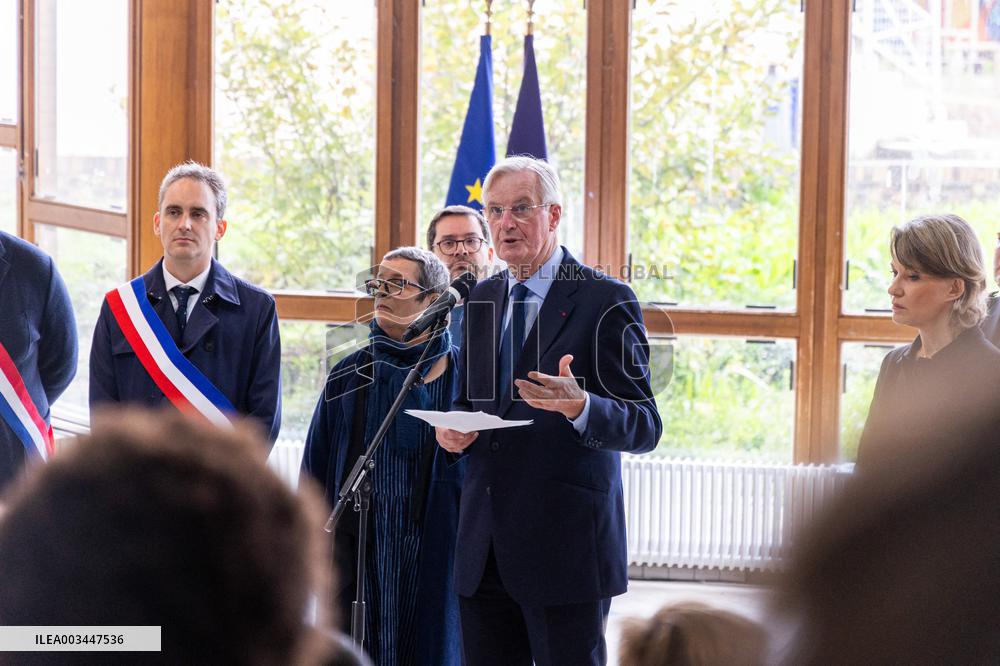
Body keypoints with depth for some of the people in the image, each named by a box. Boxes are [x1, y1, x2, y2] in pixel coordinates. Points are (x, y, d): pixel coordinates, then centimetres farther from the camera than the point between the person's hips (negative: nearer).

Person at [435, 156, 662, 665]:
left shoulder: (606, 302, -6)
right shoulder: (482, 300, 14)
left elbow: (644, 426, -11)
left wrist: (580, 407, -31)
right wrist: (455, 430, 0)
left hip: (566, 545, -6)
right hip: (485, 546, 6)